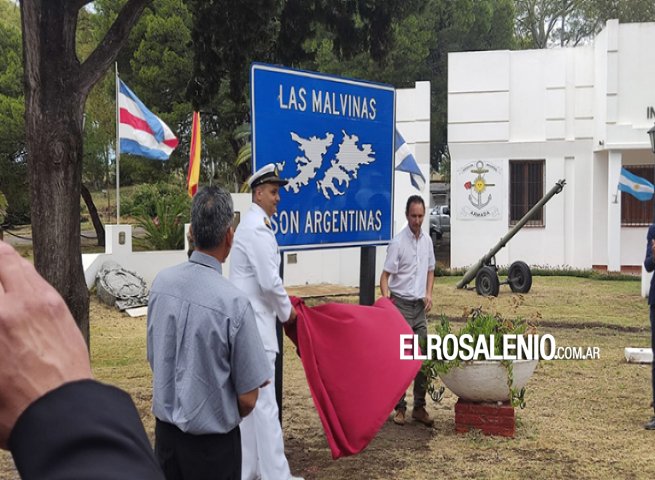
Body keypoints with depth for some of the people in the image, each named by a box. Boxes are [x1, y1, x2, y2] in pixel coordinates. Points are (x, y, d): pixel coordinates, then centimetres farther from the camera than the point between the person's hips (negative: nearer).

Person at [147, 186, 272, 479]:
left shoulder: (161, 282, -8)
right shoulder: (233, 303, -23)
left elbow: (154, 359, 6)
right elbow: (248, 399, -15)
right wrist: (225, 418, 5)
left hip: (165, 429, 5)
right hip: (211, 440, -5)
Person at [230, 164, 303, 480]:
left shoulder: (253, 224, 17)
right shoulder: (257, 227, -16)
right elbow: (269, 281, -19)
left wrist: (281, 305, 20)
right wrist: (287, 311, -4)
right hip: (253, 323, -10)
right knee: (265, 402, -6)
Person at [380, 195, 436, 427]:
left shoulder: (427, 240, 9)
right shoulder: (398, 242, -10)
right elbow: (385, 275, -11)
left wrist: (429, 294, 5)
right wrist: (385, 295, -28)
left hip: (420, 306, 6)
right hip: (401, 305, -6)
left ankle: (419, 407, 15)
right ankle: (399, 407, 6)